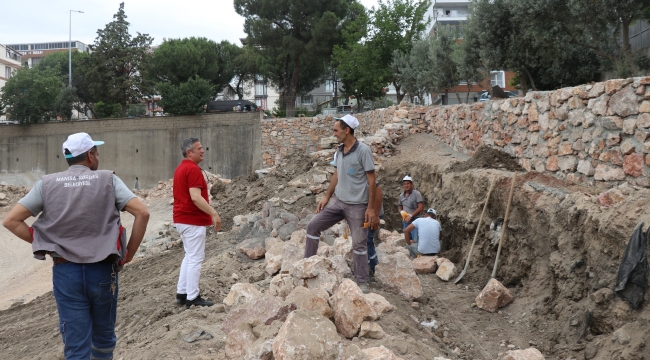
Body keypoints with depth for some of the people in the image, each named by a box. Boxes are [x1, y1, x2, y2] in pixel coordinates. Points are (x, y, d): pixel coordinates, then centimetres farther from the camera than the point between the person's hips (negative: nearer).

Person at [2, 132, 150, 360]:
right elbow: (142, 213, -10)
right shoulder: (108, 180, -1)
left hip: (65, 272, 1)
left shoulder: (47, 184, 4)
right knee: (103, 337, 21)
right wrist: (128, 255, -1)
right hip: (102, 271, 0)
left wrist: (42, 244, 6)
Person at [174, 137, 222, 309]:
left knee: (190, 256, 19)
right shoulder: (193, 169, -17)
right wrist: (214, 213, -23)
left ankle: (181, 293, 21)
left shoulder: (181, 168, 15)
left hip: (181, 219, 10)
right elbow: (196, 197, -25)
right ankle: (192, 298, 2)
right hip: (193, 220, -10)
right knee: (195, 258, -3)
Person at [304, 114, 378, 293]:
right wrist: (327, 196, 11)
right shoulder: (339, 151, 5)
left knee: (359, 244, 2)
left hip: (357, 205, -7)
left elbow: (371, 180, -14)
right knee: (313, 225, 3)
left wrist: (371, 208, -16)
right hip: (337, 201, 7)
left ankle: (362, 282, 13)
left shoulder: (363, 151, -15)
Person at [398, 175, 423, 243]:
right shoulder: (401, 195, 10)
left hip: (415, 220, -6)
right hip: (405, 221, 6)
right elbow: (399, 207, 21)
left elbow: (421, 207, -12)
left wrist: (411, 215, -15)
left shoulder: (417, 194, -7)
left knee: (416, 241, -14)